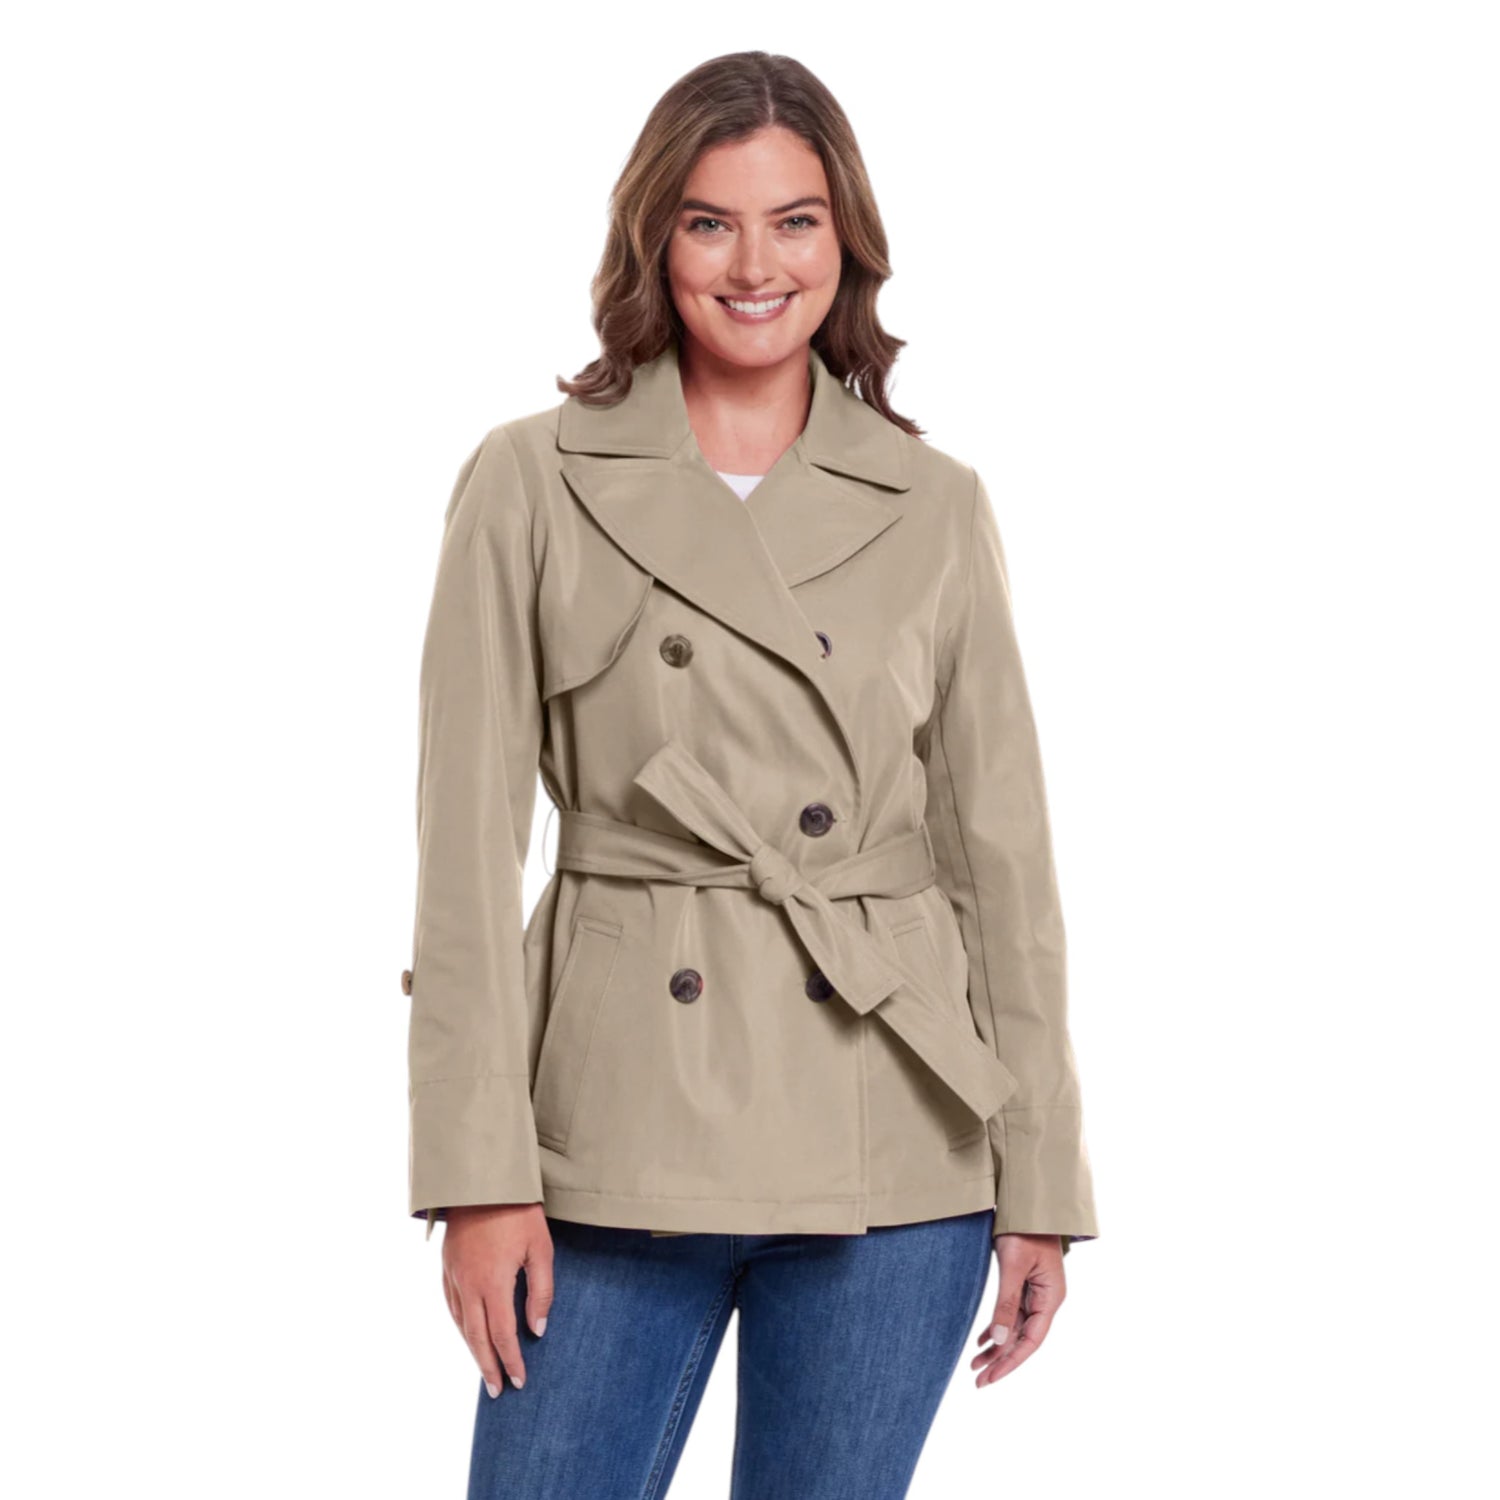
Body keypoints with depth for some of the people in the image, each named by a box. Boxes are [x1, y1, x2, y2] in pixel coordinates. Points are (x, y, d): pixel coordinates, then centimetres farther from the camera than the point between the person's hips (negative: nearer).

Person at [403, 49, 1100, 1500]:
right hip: (622, 1129, -1)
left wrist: (1040, 1183, 4)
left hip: (895, 1156, 2)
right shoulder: (532, 484, 1)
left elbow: (1001, 847, 7)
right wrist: (479, 1169, -8)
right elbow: (470, 839, -2)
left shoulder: (934, 508, 6)